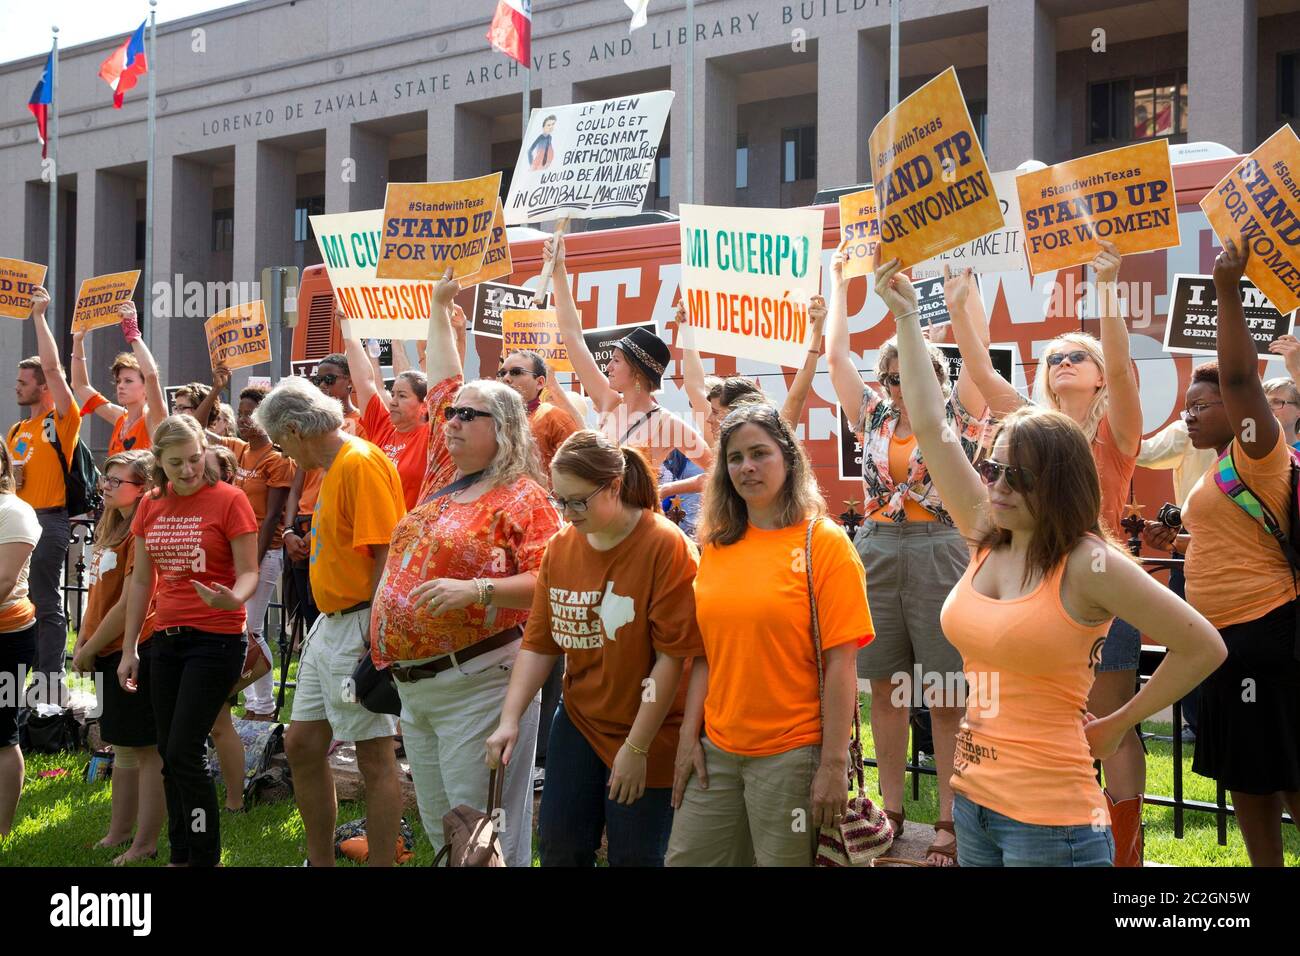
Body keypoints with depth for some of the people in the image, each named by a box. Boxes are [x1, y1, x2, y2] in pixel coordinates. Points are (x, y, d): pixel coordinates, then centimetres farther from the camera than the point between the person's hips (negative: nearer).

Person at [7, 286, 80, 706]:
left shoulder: (61, 420, -6)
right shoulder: (17, 430, 16)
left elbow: (52, 366, -16)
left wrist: (38, 316, -12)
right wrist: (11, 478, 5)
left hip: (49, 520, -8)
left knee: (46, 604, -6)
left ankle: (50, 684, -1)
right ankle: (32, 677, 18)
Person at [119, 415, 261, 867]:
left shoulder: (229, 500, -9)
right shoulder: (151, 506, 8)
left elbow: (249, 573, -11)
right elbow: (141, 580, 13)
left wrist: (233, 599, -34)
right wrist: (129, 648, 11)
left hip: (216, 639, -6)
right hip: (166, 639, 6)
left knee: (184, 752, -10)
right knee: (170, 754, 9)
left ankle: (205, 858, 1)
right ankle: (181, 854, 21)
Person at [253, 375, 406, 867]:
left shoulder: (362, 464, -16)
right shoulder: (332, 467, 15)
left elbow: (386, 555, -21)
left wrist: (372, 641, -23)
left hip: (360, 624, -11)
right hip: (330, 623, 11)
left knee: (374, 754, -3)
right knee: (302, 743, 14)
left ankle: (382, 861, 5)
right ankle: (320, 860, 26)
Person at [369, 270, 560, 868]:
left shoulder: (521, 498, -7)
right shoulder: (444, 478, 14)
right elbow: (442, 386, 23)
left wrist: (475, 590, -27)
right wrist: (440, 307, 27)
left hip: (478, 683, -8)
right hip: (415, 685, 8)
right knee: (440, 832, 13)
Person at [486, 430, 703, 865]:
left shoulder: (666, 547, -16)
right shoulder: (560, 547, 2)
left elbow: (673, 656, -18)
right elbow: (538, 644, 6)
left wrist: (636, 748, -18)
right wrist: (510, 719, -6)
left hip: (647, 736, -5)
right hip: (578, 724, 6)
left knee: (633, 856, 2)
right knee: (559, 848, 8)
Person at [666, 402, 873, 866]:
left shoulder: (825, 543, -7)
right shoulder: (716, 545, 8)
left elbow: (840, 662, -10)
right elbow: (705, 652, 12)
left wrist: (834, 764, -13)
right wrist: (688, 736, 5)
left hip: (792, 754, -5)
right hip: (717, 751, 5)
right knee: (685, 859, 8)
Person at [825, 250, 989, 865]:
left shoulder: (957, 416, 1)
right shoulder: (874, 418, 11)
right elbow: (836, 356, 9)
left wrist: (959, 288, -9)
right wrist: (838, 283, 11)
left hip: (939, 554, -4)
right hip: (878, 554, 4)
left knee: (946, 695, -2)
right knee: (885, 688, 8)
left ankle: (950, 820, 2)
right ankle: (890, 810, 18)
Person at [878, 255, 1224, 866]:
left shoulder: (1089, 565, -12)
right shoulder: (986, 539, 5)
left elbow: (1203, 648, -9)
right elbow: (931, 427, 7)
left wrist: (1117, 724, -2)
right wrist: (905, 317, 6)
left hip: (1049, 820, -7)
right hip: (972, 804, 7)